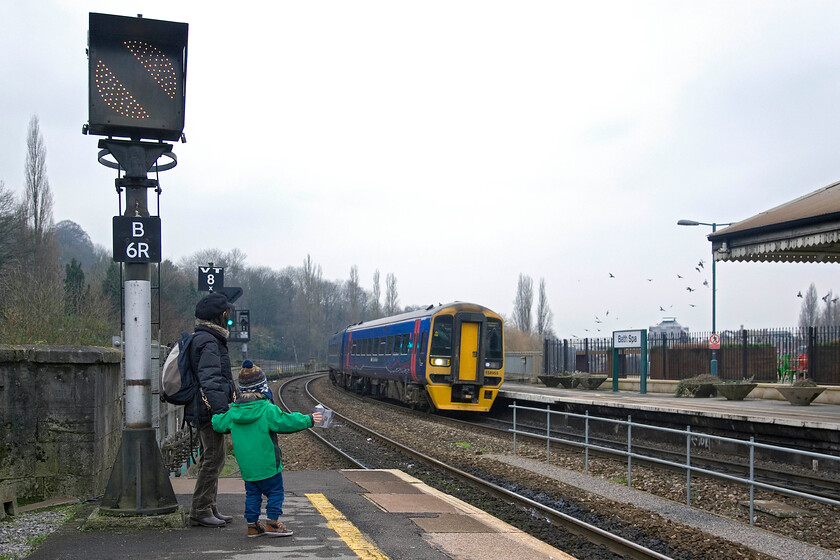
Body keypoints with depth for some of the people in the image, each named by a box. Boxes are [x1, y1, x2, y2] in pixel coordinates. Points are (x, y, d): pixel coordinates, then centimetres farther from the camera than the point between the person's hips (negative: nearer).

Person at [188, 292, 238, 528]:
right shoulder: (208, 342, -15)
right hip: (208, 410, -11)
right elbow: (210, 380, -24)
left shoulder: (203, 338, 19)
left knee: (211, 459, 15)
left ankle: (209, 509, 21)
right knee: (214, 458, -8)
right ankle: (200, 511, -4)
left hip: (204, 411, 11)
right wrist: (222, 409, -29)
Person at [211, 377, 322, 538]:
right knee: (275, 491, 6)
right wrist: (308, 420, -2)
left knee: (252, 493, 17)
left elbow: (219, 424, 15)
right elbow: (286, 421, -14)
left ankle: (252, 524, 18)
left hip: (246, 465, 6)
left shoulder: (233, 412, 2)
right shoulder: (267, 410, -15)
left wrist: (215, 417, 38)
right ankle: (272, 523, 4)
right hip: (266, 463, -6)